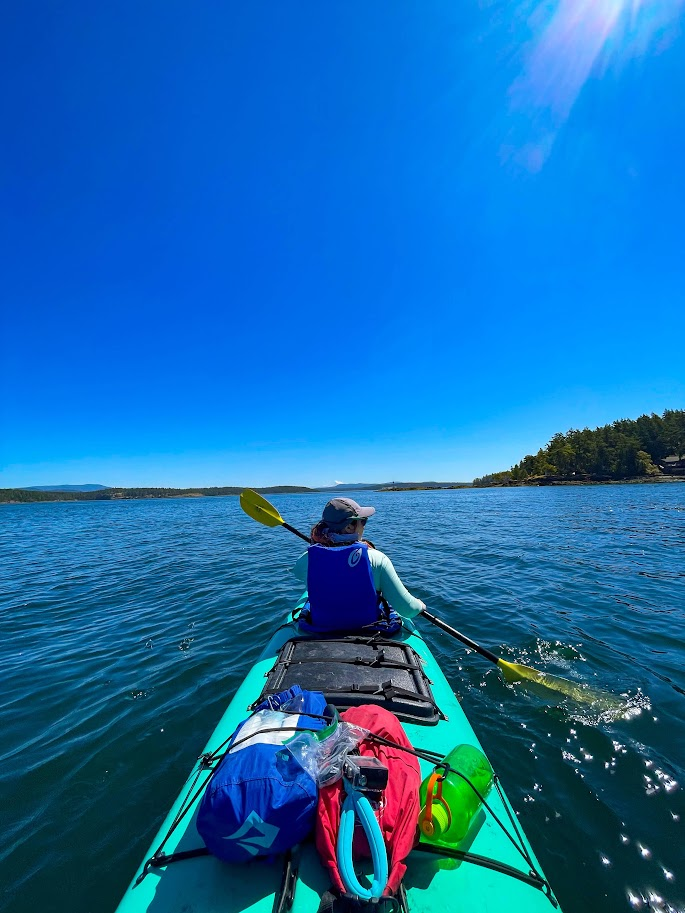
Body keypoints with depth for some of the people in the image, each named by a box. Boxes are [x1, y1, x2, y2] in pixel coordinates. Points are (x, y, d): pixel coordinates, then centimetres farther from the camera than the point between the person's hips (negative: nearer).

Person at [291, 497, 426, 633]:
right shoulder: (376, 559, -25)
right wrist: (419, 605, 4)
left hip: (319, 630, 2)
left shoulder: (306, 560, -19)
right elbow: (407, 609, -20)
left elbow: (297, 572, 7)